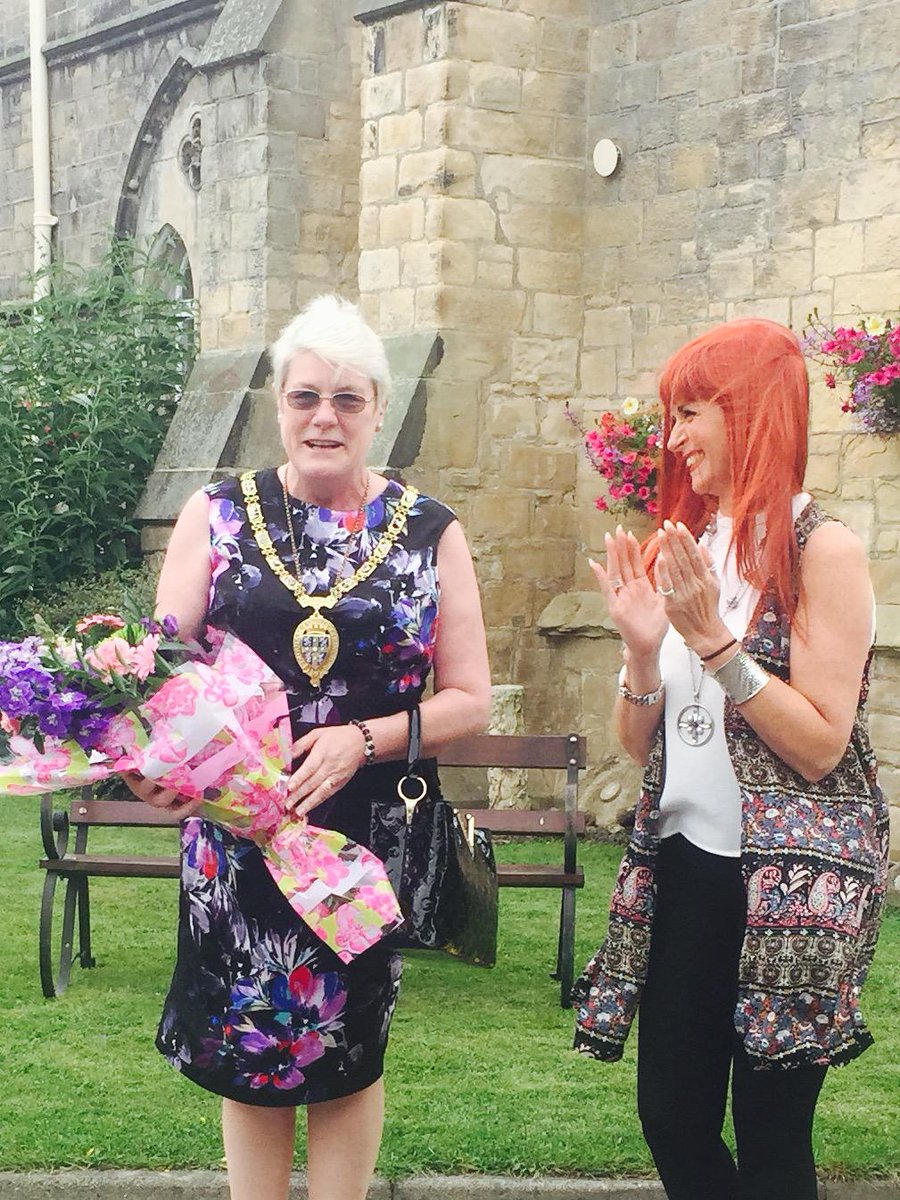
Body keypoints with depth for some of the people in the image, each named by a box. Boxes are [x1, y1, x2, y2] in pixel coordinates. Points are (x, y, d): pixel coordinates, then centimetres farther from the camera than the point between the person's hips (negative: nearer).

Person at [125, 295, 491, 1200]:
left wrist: (361, 740, -17)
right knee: (243, 1053, 9)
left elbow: (469, 700, -1)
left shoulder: (429, 532, 0)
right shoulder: (217, 515, 2)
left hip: (368, 836, 0)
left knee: (347, 1057, 11)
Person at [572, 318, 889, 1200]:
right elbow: (639, 742, 10)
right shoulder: (685, 548, 9)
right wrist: (642, 646, -8)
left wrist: (713, 639, -20)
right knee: (671, 1115, 10)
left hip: (791, 882, -6)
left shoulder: (821, 551, -10)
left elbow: (819, 746, -17)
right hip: (683, 865, 7)